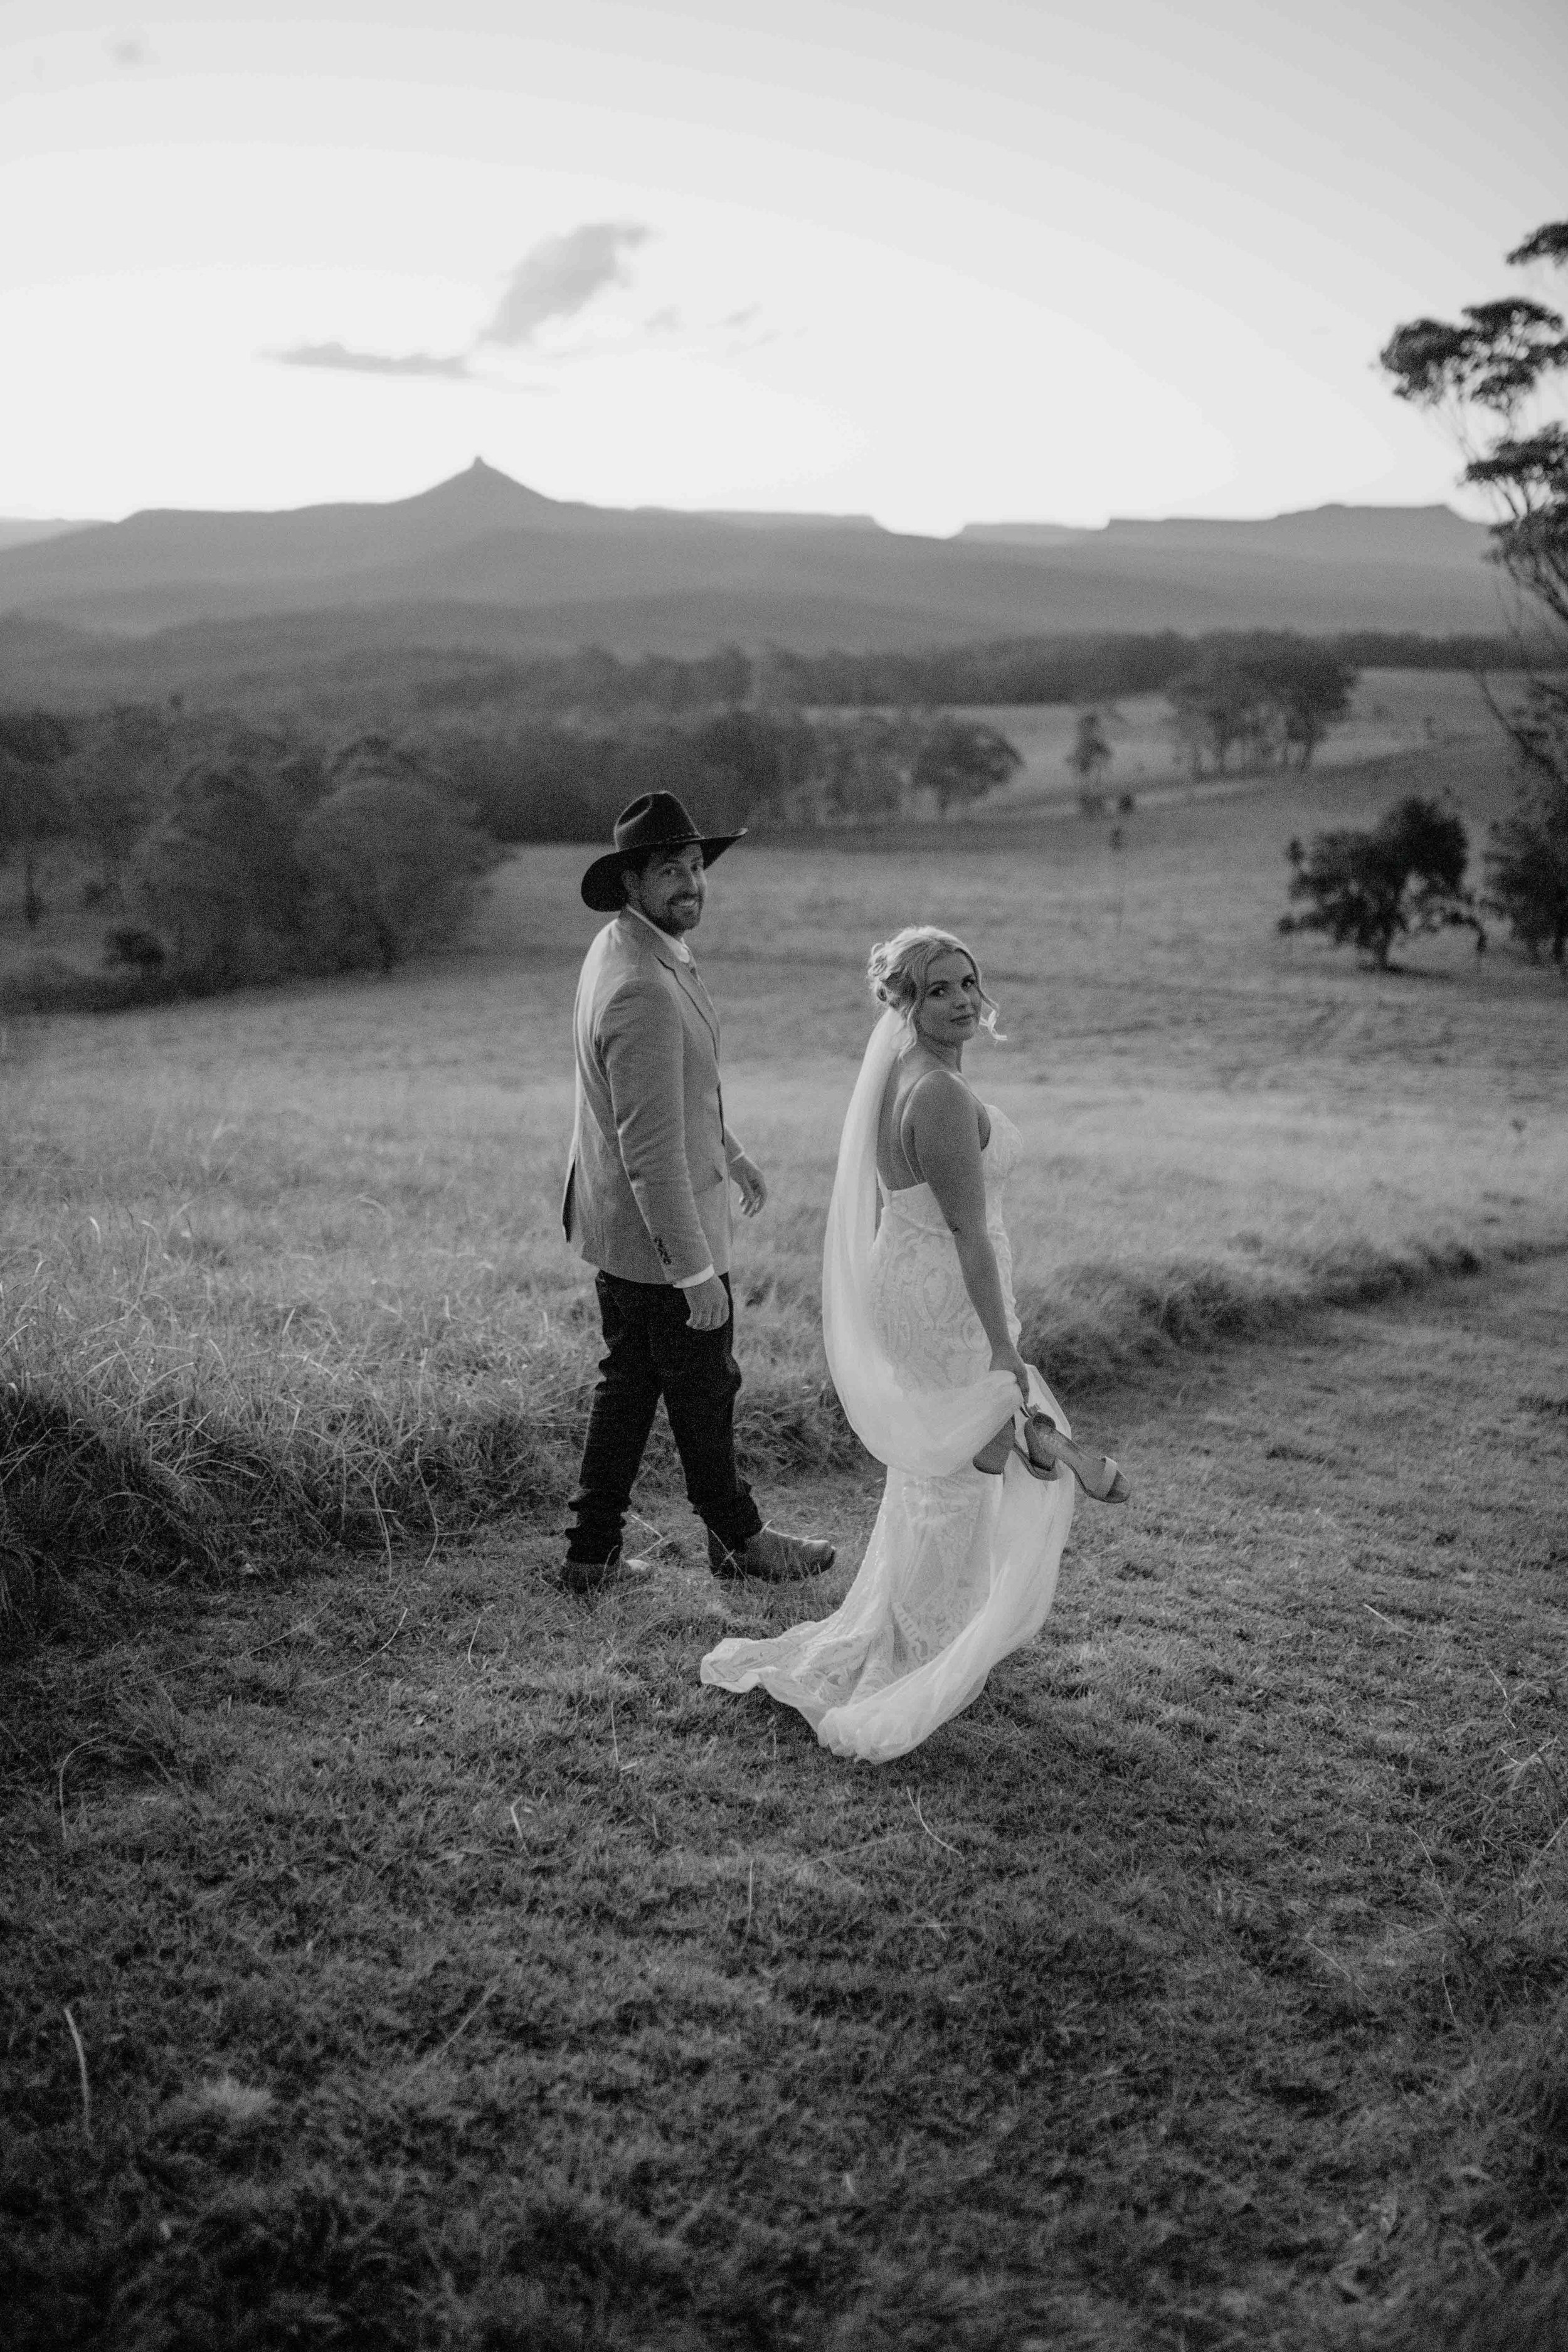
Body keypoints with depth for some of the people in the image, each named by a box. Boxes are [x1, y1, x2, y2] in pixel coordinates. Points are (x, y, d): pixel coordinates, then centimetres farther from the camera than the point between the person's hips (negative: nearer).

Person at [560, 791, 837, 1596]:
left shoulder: (626, 948, 4)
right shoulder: (642, 992, -29)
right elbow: (651, 1151, -29)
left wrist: (729, 1151, 28)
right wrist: (696, 1270, -25)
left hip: (617, 1225, 9)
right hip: (658, 1229, -9)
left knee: (629, 1382, 18)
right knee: (704, 1386, 11)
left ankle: (593, 1552, 28)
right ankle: (737, 1539, 32)